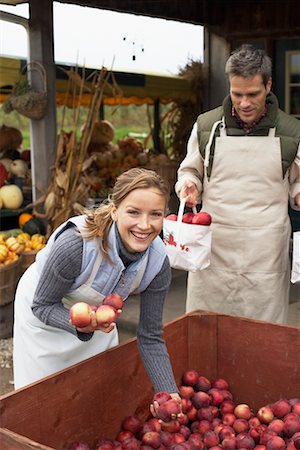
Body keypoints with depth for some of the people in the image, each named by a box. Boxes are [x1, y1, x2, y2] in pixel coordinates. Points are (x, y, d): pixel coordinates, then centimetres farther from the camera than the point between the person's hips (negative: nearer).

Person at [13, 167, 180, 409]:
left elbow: (150, 337, -14)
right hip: (43, 313, -4)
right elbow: (42, 306, -24)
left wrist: (170, 393, -23)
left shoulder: (158, 263, -24)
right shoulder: (75, 243, -39)